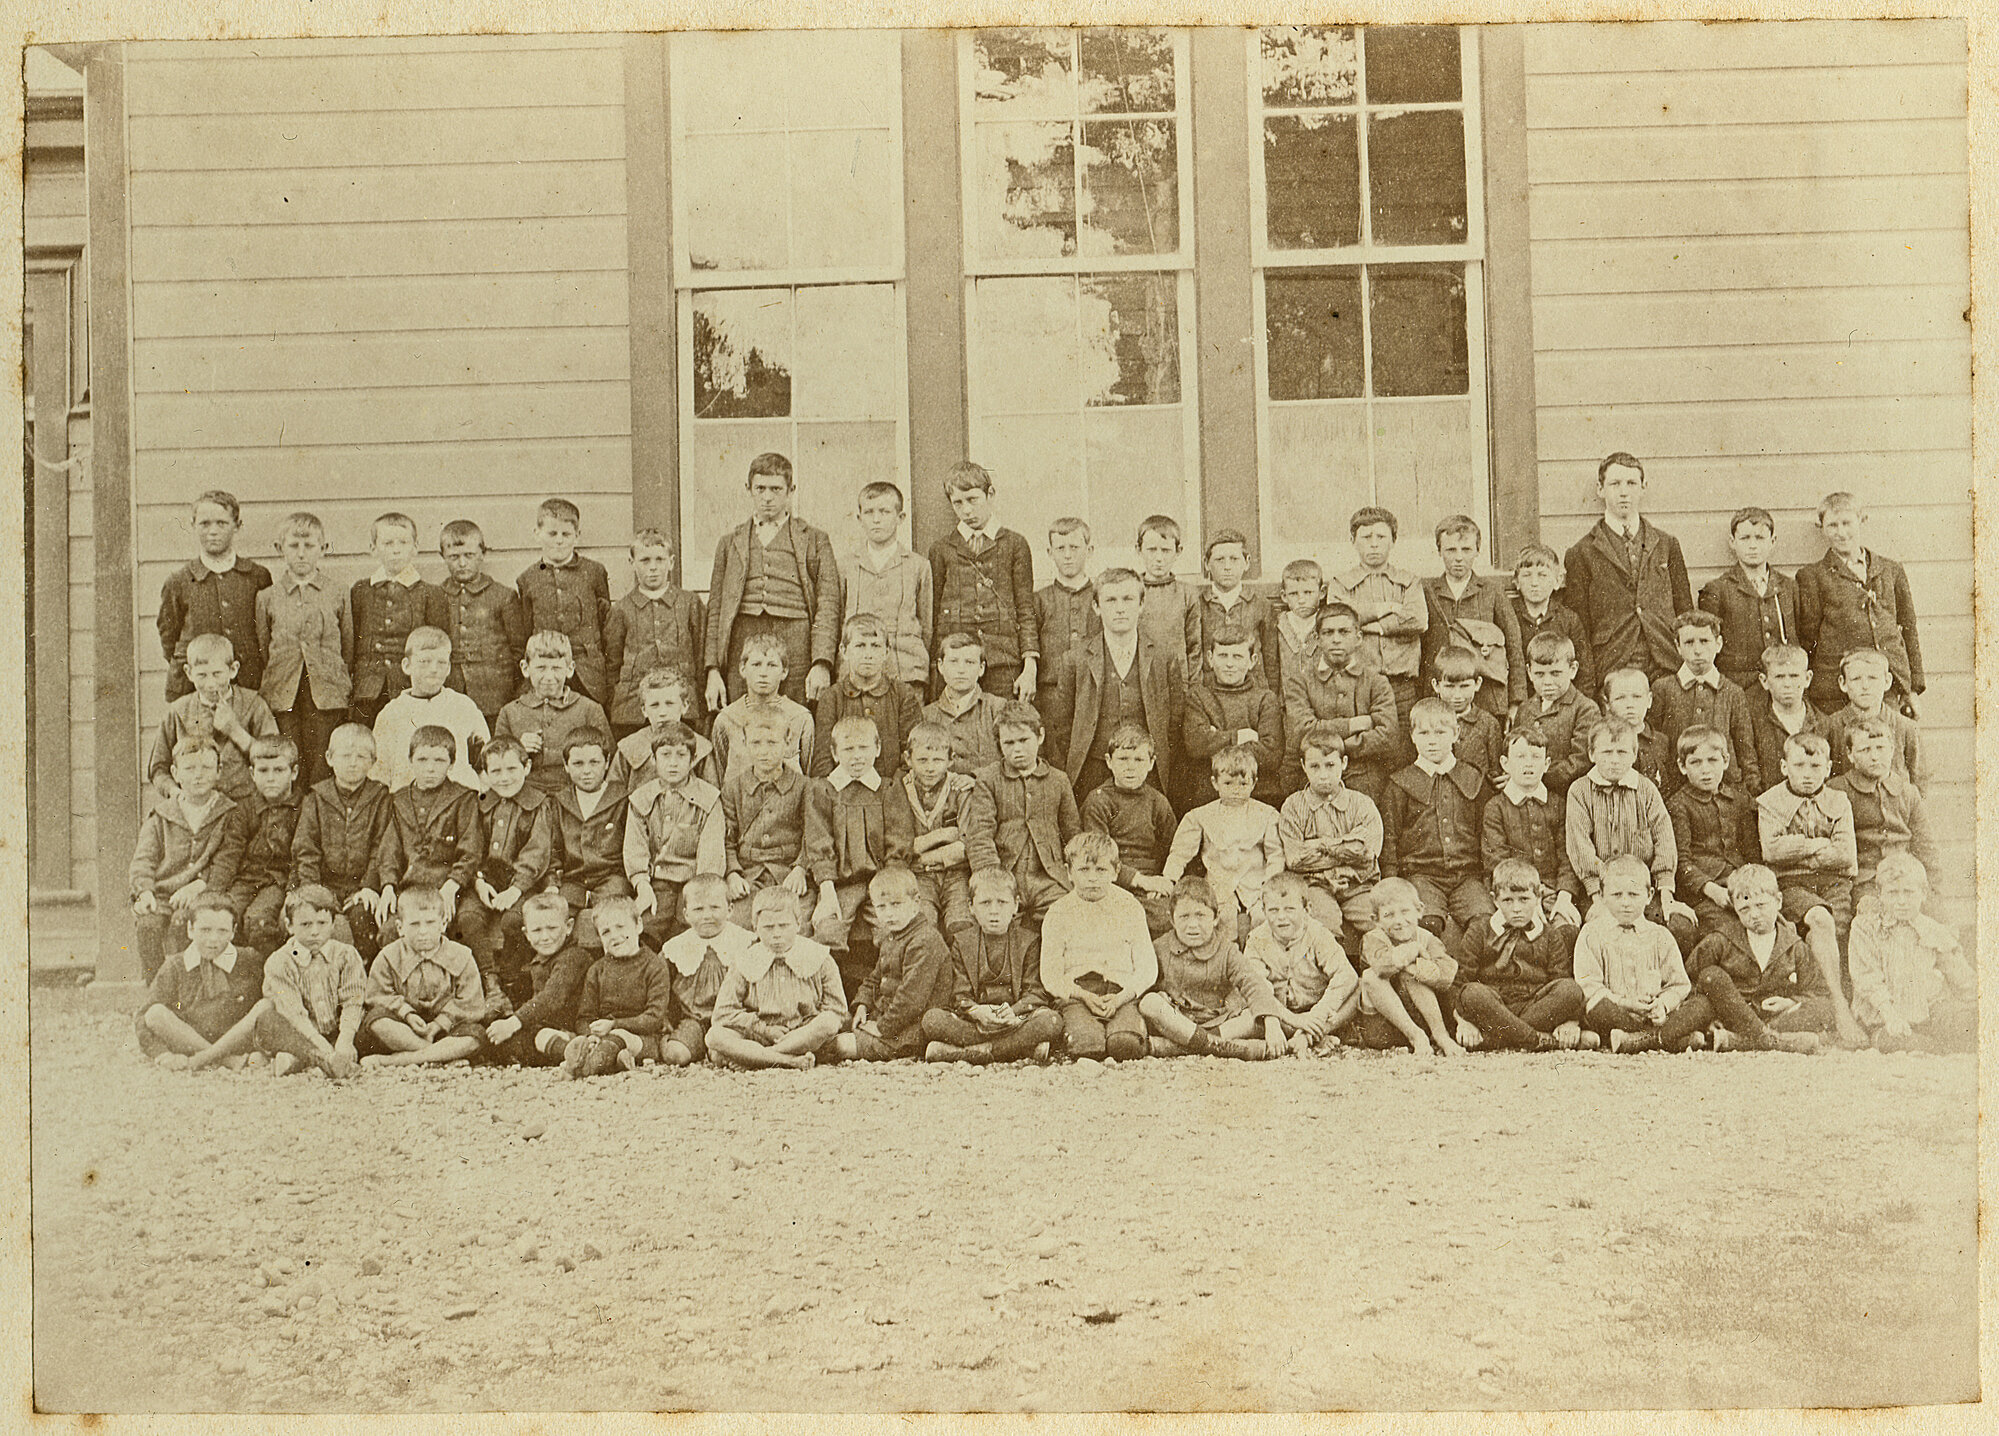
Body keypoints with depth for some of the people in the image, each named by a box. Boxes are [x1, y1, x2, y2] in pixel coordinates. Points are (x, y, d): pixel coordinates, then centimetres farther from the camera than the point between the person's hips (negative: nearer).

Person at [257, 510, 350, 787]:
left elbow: (349, 650, 11)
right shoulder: (266, 598, 9)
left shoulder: (337, 597, 8)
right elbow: (261, 652, 13)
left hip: (327, 694, -1)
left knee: (323, 772, -2)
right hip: (282, 695, 1)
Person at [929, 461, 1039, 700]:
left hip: (1003, 661, -1)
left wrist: (1030, 667, -2)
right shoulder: (940, 550, 13)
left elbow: (1026, 612, 7)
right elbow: (931, 616, 12)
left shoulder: (1014, 544, 10)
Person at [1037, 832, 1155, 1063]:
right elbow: (1050, 974, 5)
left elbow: (1147, 968, 7)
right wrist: (1084, 996, -13)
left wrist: (1120, 998, -11)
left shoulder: (1129, 907, 11)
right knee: (1087, 1043, -33)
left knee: (1125, 1043, -31)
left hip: (1121, 992, 1)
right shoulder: (1059, 911, 9)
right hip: (1076, 992, 0)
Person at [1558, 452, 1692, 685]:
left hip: (1666, 673, 2)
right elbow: (1578, 628, 2)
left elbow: (1685, 614, 14)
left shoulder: (1667, 545, 14)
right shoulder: (1581, 554, 4)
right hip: (1609, 674, -2)